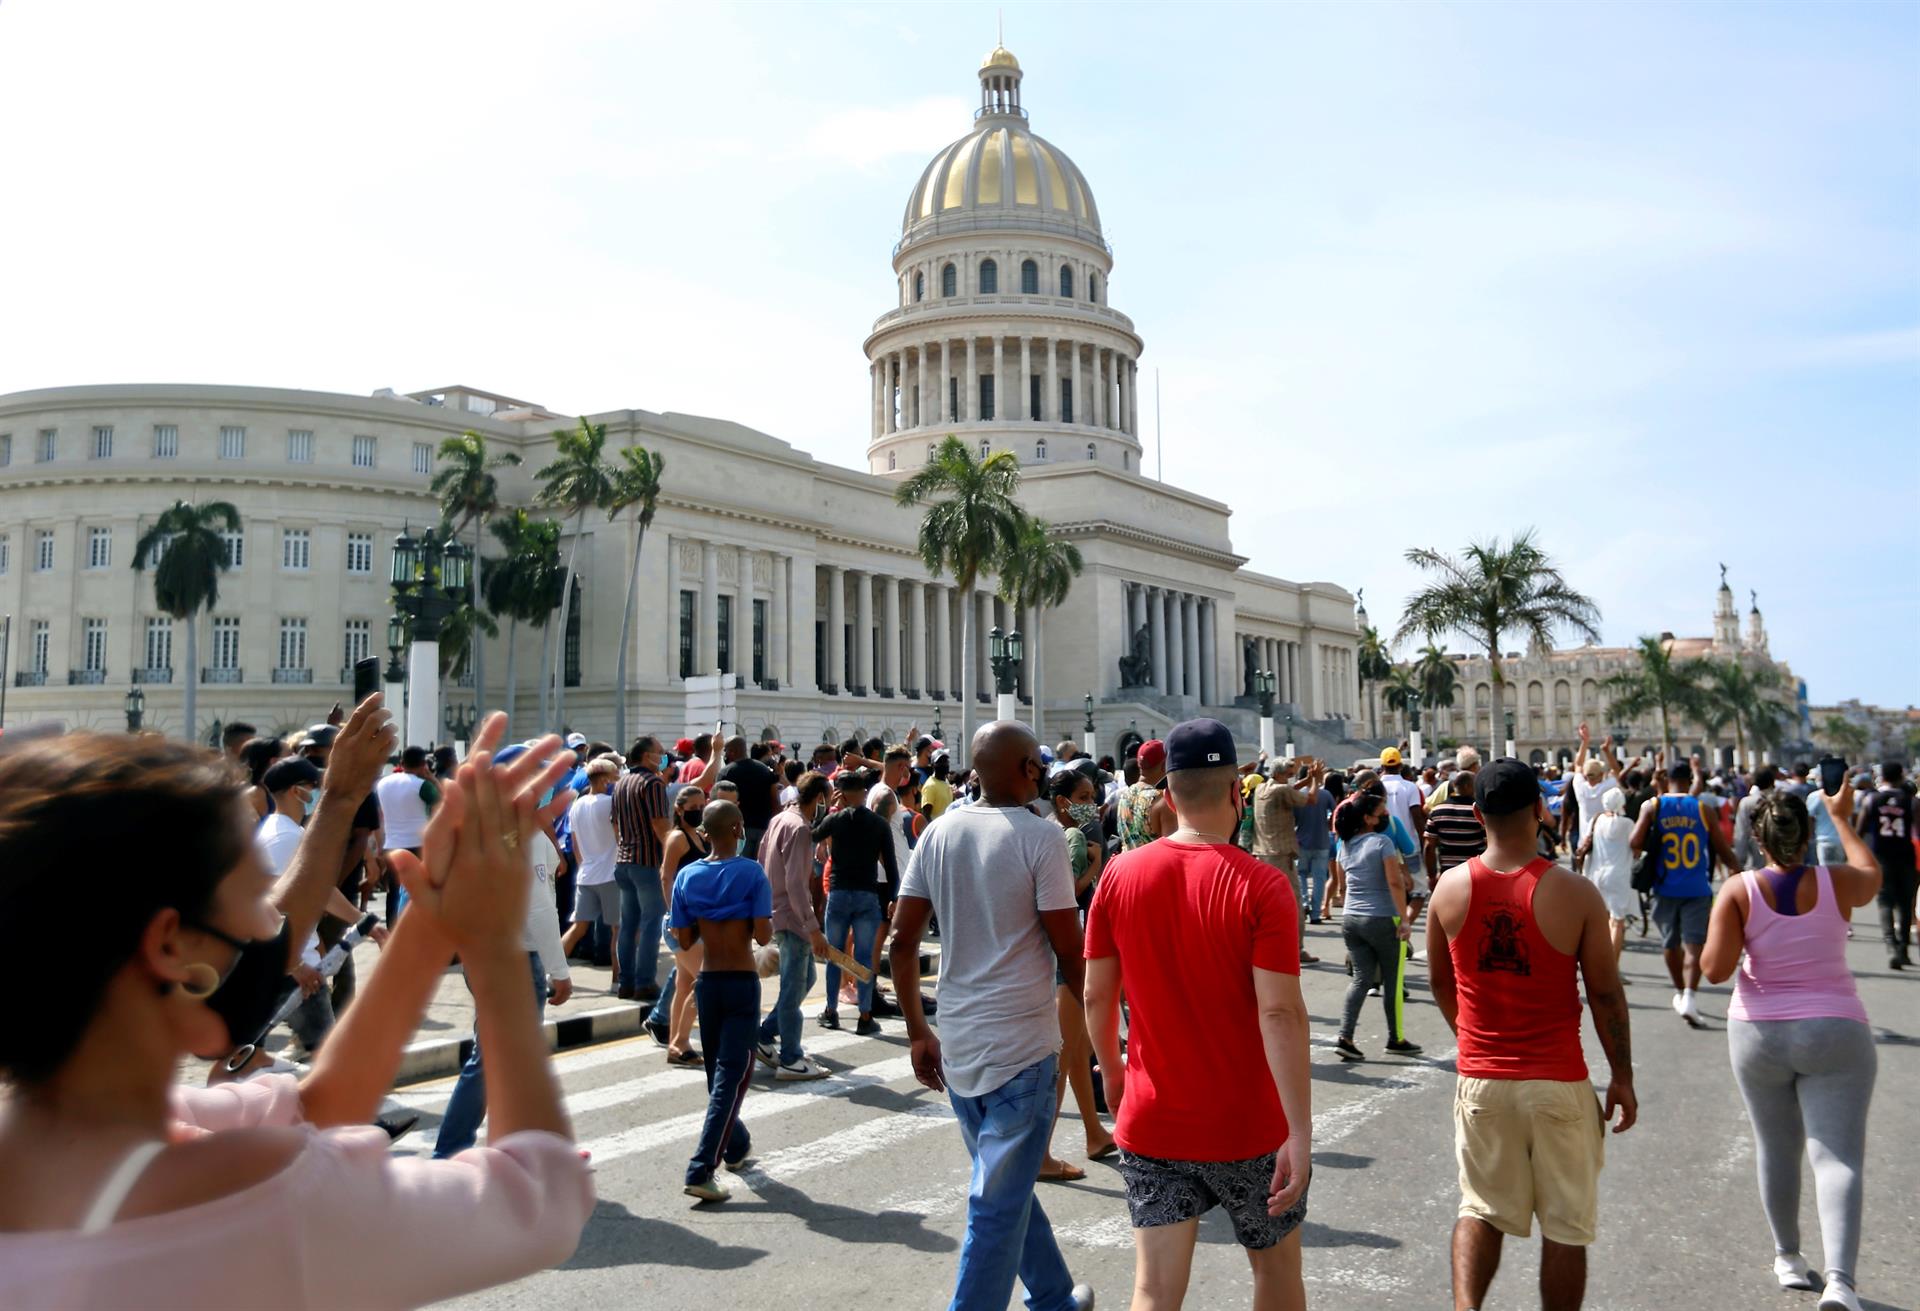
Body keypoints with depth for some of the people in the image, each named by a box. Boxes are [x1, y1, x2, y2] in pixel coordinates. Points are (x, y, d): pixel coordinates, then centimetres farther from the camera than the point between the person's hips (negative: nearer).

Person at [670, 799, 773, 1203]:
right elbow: (762, 935, -16)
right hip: (742, 981, -5)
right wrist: (769, 920, 5)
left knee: (717, 1071, 20)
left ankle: (736, 1143, 40)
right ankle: (701, 1170, -11)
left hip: (707, 981, 5)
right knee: (731, 1074, -3)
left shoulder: (687, 877, 0)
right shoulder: (751, 872, -12)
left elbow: (685, 941, 1)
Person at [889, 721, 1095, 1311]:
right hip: (1022, 1042, -6)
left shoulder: (939, 833, 3)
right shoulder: (1040, 835, -12)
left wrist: (918, 1033, 12)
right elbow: (1068, 948, -11)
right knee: (999, 1204, 3)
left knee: (1009, 1181, 23)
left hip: (957, 1046, 7)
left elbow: (901, 942, 3)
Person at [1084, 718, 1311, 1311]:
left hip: (1151, 1124, 2)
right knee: (1276, 1262, 22)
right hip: (1248, 1128, -1)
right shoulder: (1262, 886, -16)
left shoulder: (1121, 874, -6)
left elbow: (1096, 995, -1)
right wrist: (1300, 1132, -16)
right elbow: (1280, 1012, -20)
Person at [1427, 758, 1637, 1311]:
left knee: (1481, 1208, 16)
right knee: (1565, 1225, 13)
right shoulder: (1575, 893, -13)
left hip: (1480, 1080, 2)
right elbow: (1606, 995, -7)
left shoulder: (1451, 887, -5)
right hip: (1558, 1083, -2)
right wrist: (1622, 1076, 6)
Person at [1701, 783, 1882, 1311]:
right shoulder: (1837, 883, -6)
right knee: (1838, 1157, -3)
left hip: (1759, 1035, 1)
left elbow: (1715, 969, -14)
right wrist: (1843, 819, 31)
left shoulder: (1739, 891, -11)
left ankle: (1787, 1256, 32)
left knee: (1776, 1148, 18)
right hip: (1835, 1034, 0)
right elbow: (1872, 874, 20)